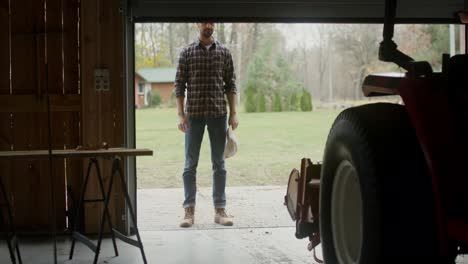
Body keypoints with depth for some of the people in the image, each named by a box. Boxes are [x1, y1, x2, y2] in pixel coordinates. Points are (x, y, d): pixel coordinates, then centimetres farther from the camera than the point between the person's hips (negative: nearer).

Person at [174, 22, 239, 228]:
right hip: (194, 114, -1)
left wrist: (233, 114, 1)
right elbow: (179, 85, 1)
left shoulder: (224, 52, 6)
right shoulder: (187, 53, 2)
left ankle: (220, 209, 11)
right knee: (190, 164, 3)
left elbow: (231, 85, 7)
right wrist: (181, 114, -6)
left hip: (218, 113, 1)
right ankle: (189, 210, 9)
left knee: (219, 164, 5)